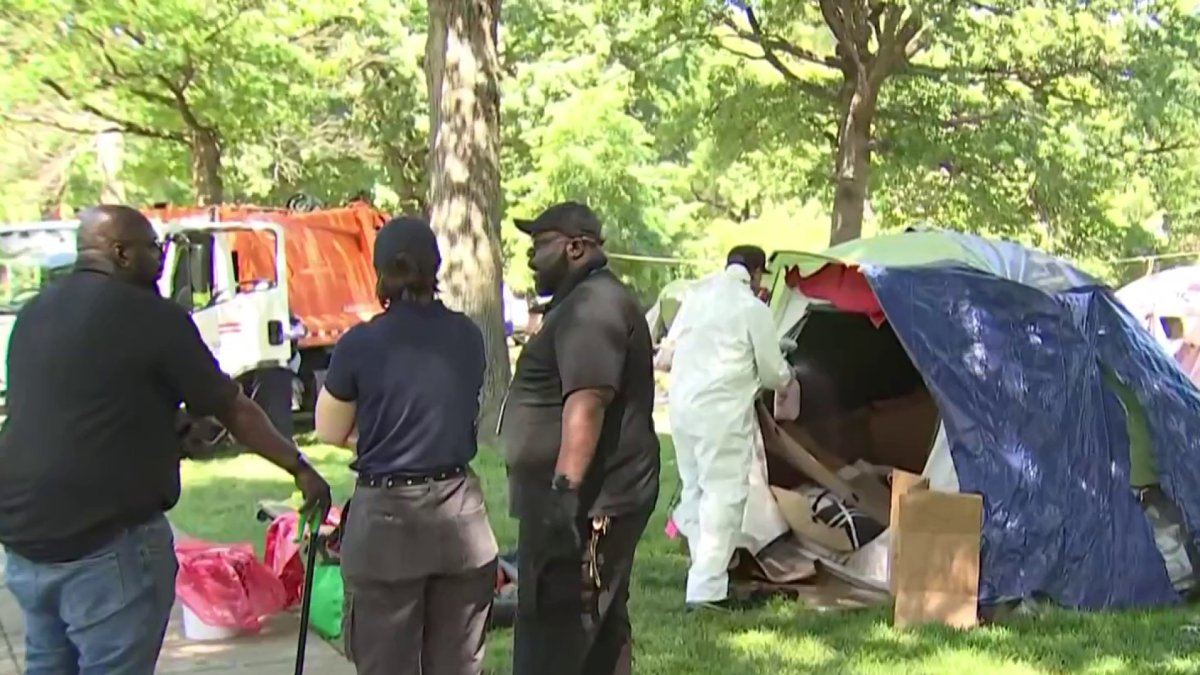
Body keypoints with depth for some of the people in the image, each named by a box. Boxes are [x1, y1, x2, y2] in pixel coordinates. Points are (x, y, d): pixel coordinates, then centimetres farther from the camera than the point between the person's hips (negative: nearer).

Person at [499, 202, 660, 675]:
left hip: (582, 503, -11)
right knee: (601, 630, 17)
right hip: (599, 500, 11)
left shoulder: (591, 307, -15)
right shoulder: (590, 302, 20)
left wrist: (566, 489, -29)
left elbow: (586, 403, -26)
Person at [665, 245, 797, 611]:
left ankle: (706, 572, 23)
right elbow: (772, 373, 0)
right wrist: (787, 377, 22)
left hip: (681, 405, 7)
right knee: (724, 496, -4)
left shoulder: (695, 296, 11)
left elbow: (671, 348, 18)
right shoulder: (752, 308, -7)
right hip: (722, 411, -7)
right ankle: (708, 590, -7)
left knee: (695, 490, 16)